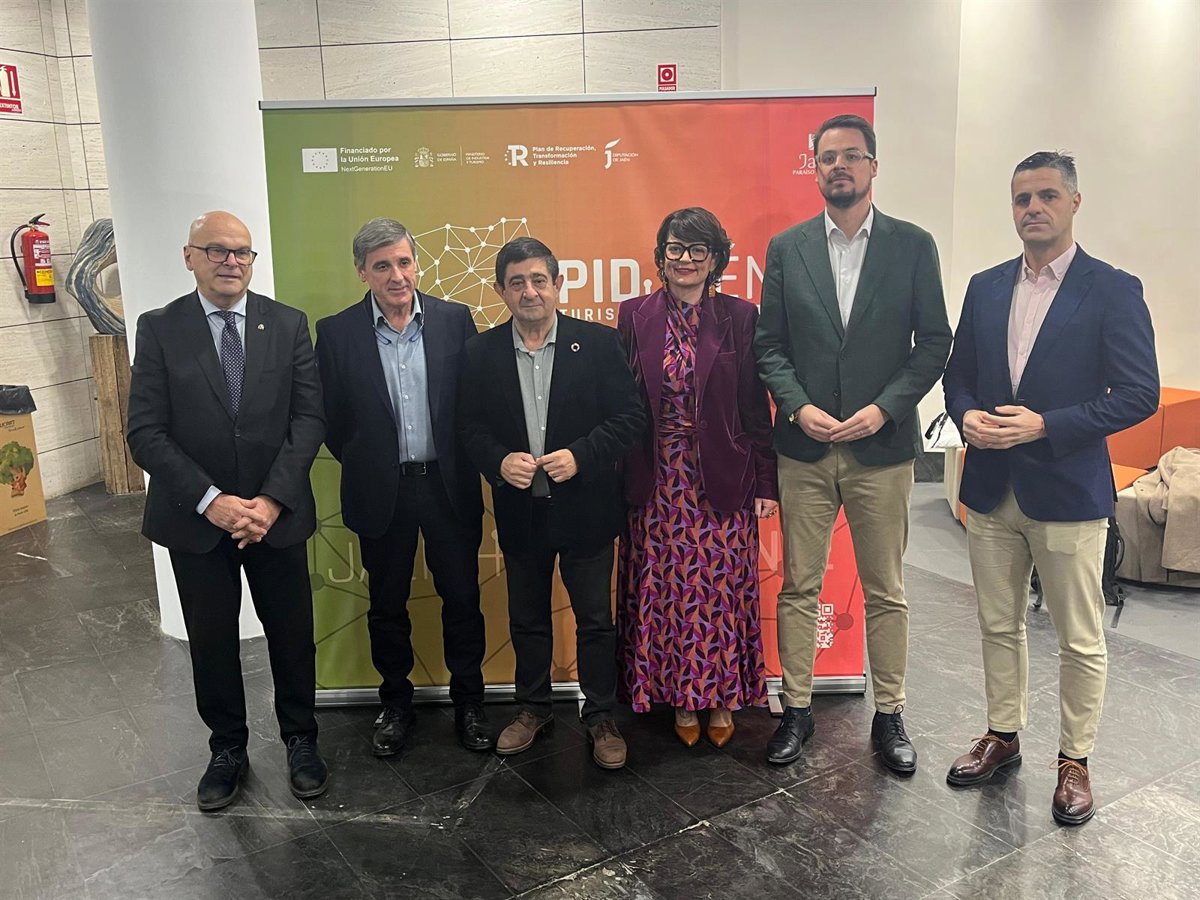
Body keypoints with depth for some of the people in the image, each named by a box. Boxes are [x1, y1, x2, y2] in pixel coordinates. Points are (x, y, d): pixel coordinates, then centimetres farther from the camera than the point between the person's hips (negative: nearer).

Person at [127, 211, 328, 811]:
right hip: (195, 518, 0)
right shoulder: (159, 329, -3)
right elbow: (146, 434, -8)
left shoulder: (288, 324, -1)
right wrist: (210, 501, -18)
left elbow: (309, 418, -6)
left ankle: (300, 740, 33)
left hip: (276, 514, 1)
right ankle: (227, 748, 34)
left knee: (292, 635, 11)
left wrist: (271, 500, -16)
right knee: (211, 642, 13)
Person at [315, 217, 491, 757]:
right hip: (381, 491, 0)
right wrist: (364, 468, 4)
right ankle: (396, 703, 33)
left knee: (462, 598, 10)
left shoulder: (454, 320, -3)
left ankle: (468, 701, 28)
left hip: (448, 486, 0)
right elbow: (330, 419, 2)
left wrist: (463, 468, 0)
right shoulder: (337, 333, -4)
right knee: (387, 605, 14)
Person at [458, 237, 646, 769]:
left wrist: (580, 455, -19)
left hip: (585, 506, -2)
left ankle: (600, 716, 27)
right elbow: (470, 427, 4)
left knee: (595, 620, 9)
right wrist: (499, 462, -16)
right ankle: (533, 708, 36)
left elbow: (630, 416, -7)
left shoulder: (599, 343, -6)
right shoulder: (481, 353, 0)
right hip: (519, 511, 2)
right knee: (527, 620, 17)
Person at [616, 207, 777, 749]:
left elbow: (756, 409, 0)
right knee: (665, 591, 8)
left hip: (723, 482, -1)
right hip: (657, 483, 1)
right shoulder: (634, 317, 2)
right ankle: (682, 698, 25)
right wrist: (618, 480, -1)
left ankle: (722, 697, 25)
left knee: (721, 590, 7)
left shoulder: (739, 318, -1)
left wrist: (766, 484, -3)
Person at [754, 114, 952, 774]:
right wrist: (798, 406, -11)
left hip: (882, 447, 0)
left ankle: (889, 714, 25)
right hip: (805, 447, 1)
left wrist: (884, 407, -12)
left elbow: (935, 342, 0)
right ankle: (796, 710, 23)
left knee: (885, 592, 10)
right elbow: (769, 343, 4)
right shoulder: (787, 247, 5)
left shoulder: (913, 245, 2)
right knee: (798, 588, 8)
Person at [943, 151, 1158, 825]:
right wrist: (967, 415, -8)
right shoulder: (985, 288, 8)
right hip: (991, 489, 5)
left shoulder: (1114, 290, -6)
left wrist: (1045, 426, -20)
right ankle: (1003, 736, 34)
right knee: (999, 626, 16)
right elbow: (959, 372, 14)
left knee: (1081, 640, 8)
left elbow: (1140, 394, -11)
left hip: (1068, 491, -4)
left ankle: (1075, 760, 25)